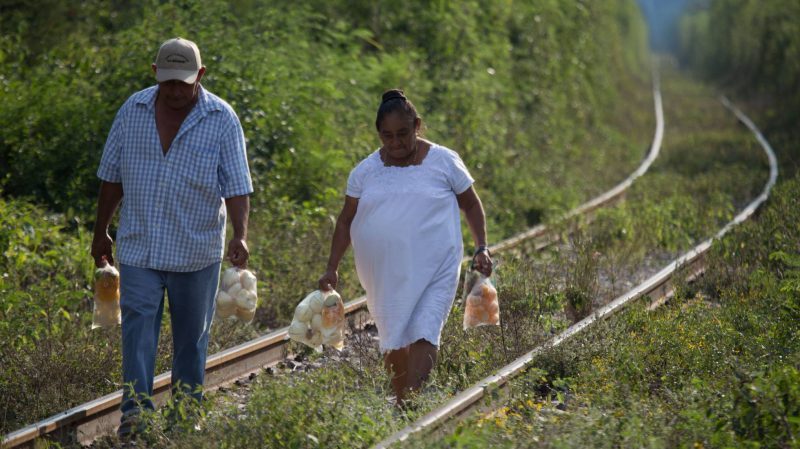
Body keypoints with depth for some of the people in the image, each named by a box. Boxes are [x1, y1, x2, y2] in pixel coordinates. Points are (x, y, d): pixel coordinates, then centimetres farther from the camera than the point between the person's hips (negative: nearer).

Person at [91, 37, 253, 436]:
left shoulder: (222, 119, -6)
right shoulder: (133, 110, 1)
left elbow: (237, 186, -9)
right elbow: (112, 176, 9)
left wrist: (240, 235, -23)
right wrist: (100, 232, 12)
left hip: (196, 251, -1)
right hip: (139, 247, 1)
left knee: (192, 335, 8)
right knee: (137, 326, -11)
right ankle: (135, 410, -14)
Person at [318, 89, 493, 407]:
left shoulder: (444, 162, 1)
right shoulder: (366, 171, 7)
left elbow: (471, 205, 11)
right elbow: (346, 221, 12)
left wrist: (481, 248, 2)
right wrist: (332, 268, 7)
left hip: (434, 271, -3)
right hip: (384, 275, 3)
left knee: (423, 335, -17)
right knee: (394, 343, 8)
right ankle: (398, 405, 19)